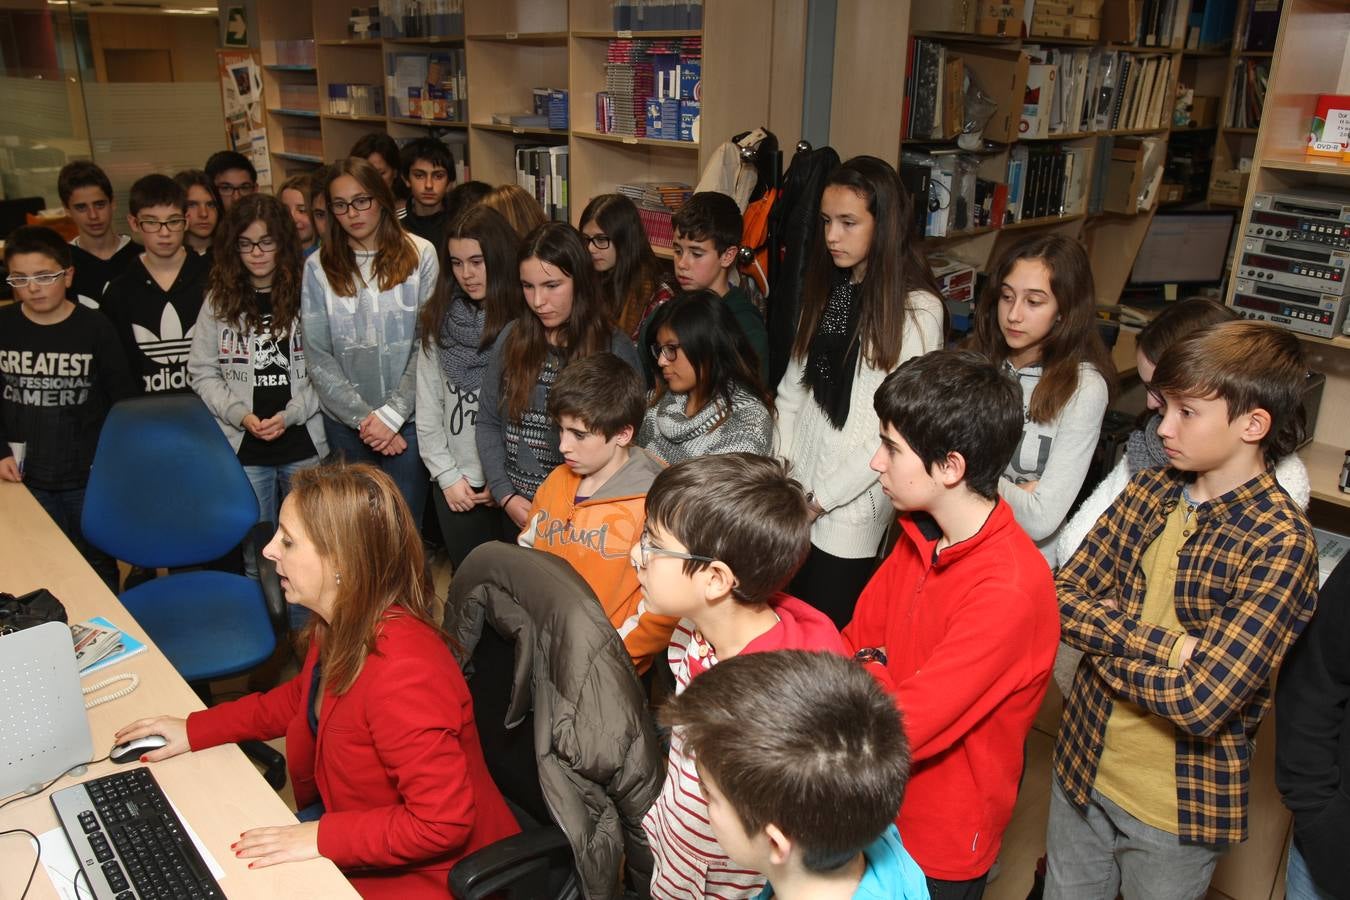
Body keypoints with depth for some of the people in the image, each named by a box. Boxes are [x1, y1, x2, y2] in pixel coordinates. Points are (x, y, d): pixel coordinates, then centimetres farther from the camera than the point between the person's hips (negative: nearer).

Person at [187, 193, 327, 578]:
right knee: (256, 557, 12)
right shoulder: (219, 301, 3)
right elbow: (203, 373, 3)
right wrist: (240, 414, -11)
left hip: (303, 445, -1)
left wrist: (291, 414, -15)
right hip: (243, 448, 1)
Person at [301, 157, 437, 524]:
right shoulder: (318, 267, 2)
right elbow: (318, 358, -1)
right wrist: (363, 419, -8)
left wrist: (392, 414, -10)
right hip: (345, 422, 2)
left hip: (409, 418, -1)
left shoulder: (420, 255, -2)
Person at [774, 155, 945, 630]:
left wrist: (820, 497, -12)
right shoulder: (825, 288, 8)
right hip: (795, 495, 6)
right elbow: (793, 384, 10)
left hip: (852, 500, -6)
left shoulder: (918, 309, -14)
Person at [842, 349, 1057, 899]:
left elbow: (900, 730, -30)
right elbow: (856, 645, 0)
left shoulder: (1009, 592, -31)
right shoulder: (919, 536, -5)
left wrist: (867, 673, -14)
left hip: (941, 852, -6)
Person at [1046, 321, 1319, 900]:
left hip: (1179, 808, -4)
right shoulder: (1150, 490, -3)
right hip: (1083, 764, 5)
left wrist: (1100, 636, -14)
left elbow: (1202, 704, -27)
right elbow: (1059, 596, -9)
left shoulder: (1281, 543, -20)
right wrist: (1165, 646, -22)